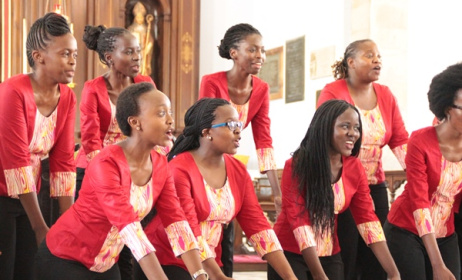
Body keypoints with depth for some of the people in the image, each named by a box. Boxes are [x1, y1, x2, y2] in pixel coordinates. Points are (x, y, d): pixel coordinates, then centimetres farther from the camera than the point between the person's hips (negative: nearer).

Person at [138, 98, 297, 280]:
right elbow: (189, 231, -23)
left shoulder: (238, 172, 3)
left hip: (209, 265, 6)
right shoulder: (179, 170, -16)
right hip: (166, 262, -6)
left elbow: (257, 224, -1)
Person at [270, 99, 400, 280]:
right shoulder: (297, 165, -16)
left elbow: (367, 219, -3)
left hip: (330, 257, 5)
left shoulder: (354, 168, -1)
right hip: (290, 255, -4)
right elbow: (297, 220, -20)